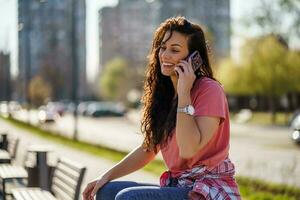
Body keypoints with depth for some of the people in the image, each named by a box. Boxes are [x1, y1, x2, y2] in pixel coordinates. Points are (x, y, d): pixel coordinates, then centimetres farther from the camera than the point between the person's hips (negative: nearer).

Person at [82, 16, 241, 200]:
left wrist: (184, 94, -20)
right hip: (176, 185, 8)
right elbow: (148, 149, 15)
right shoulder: (163, 93, 12)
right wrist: (107, 176, 5)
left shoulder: (209, 90, -12)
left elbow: (188, 150, -22)